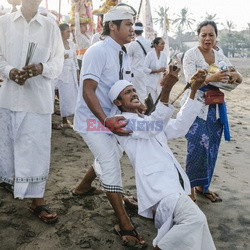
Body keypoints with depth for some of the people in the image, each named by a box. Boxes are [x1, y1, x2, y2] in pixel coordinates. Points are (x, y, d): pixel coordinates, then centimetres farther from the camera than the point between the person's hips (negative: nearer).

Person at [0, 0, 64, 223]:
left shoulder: (51, 27, 4)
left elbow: (58, 63, 2)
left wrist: (41, 68, -18)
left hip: (38, 99, -1)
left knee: (38, 149, 1)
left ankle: (38, 201, 9)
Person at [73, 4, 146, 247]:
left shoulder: (123, 55, 6)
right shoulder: (98, 51, -21)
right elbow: (88, 92, -26)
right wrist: (106, 120, -35)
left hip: (110, 118, 9)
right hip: (92, 119, -9)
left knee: (109, 158, 21)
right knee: (111, 164, -12)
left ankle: (83, 187, 47)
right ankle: (126, 226, -4)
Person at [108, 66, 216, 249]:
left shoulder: (149, 120, 27)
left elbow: (180, 126, 17)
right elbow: (154, 126, -17)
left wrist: (194, 89, 10)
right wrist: (166, 90, -31)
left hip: (173, 182, 8)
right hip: (157, 184, -8)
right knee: (195, 219, -27)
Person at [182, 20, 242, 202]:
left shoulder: (220, 57, 9)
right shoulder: (191, 55, -5)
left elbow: (239, 79, 9)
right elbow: (191, 80, -18)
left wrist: (236, 76, -15)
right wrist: (212, 78, -35)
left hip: (216, 108, 5)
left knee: (212, 149, 9)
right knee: (199, 147, -11)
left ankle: (203, 186, 25)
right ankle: (190, 187, 4)